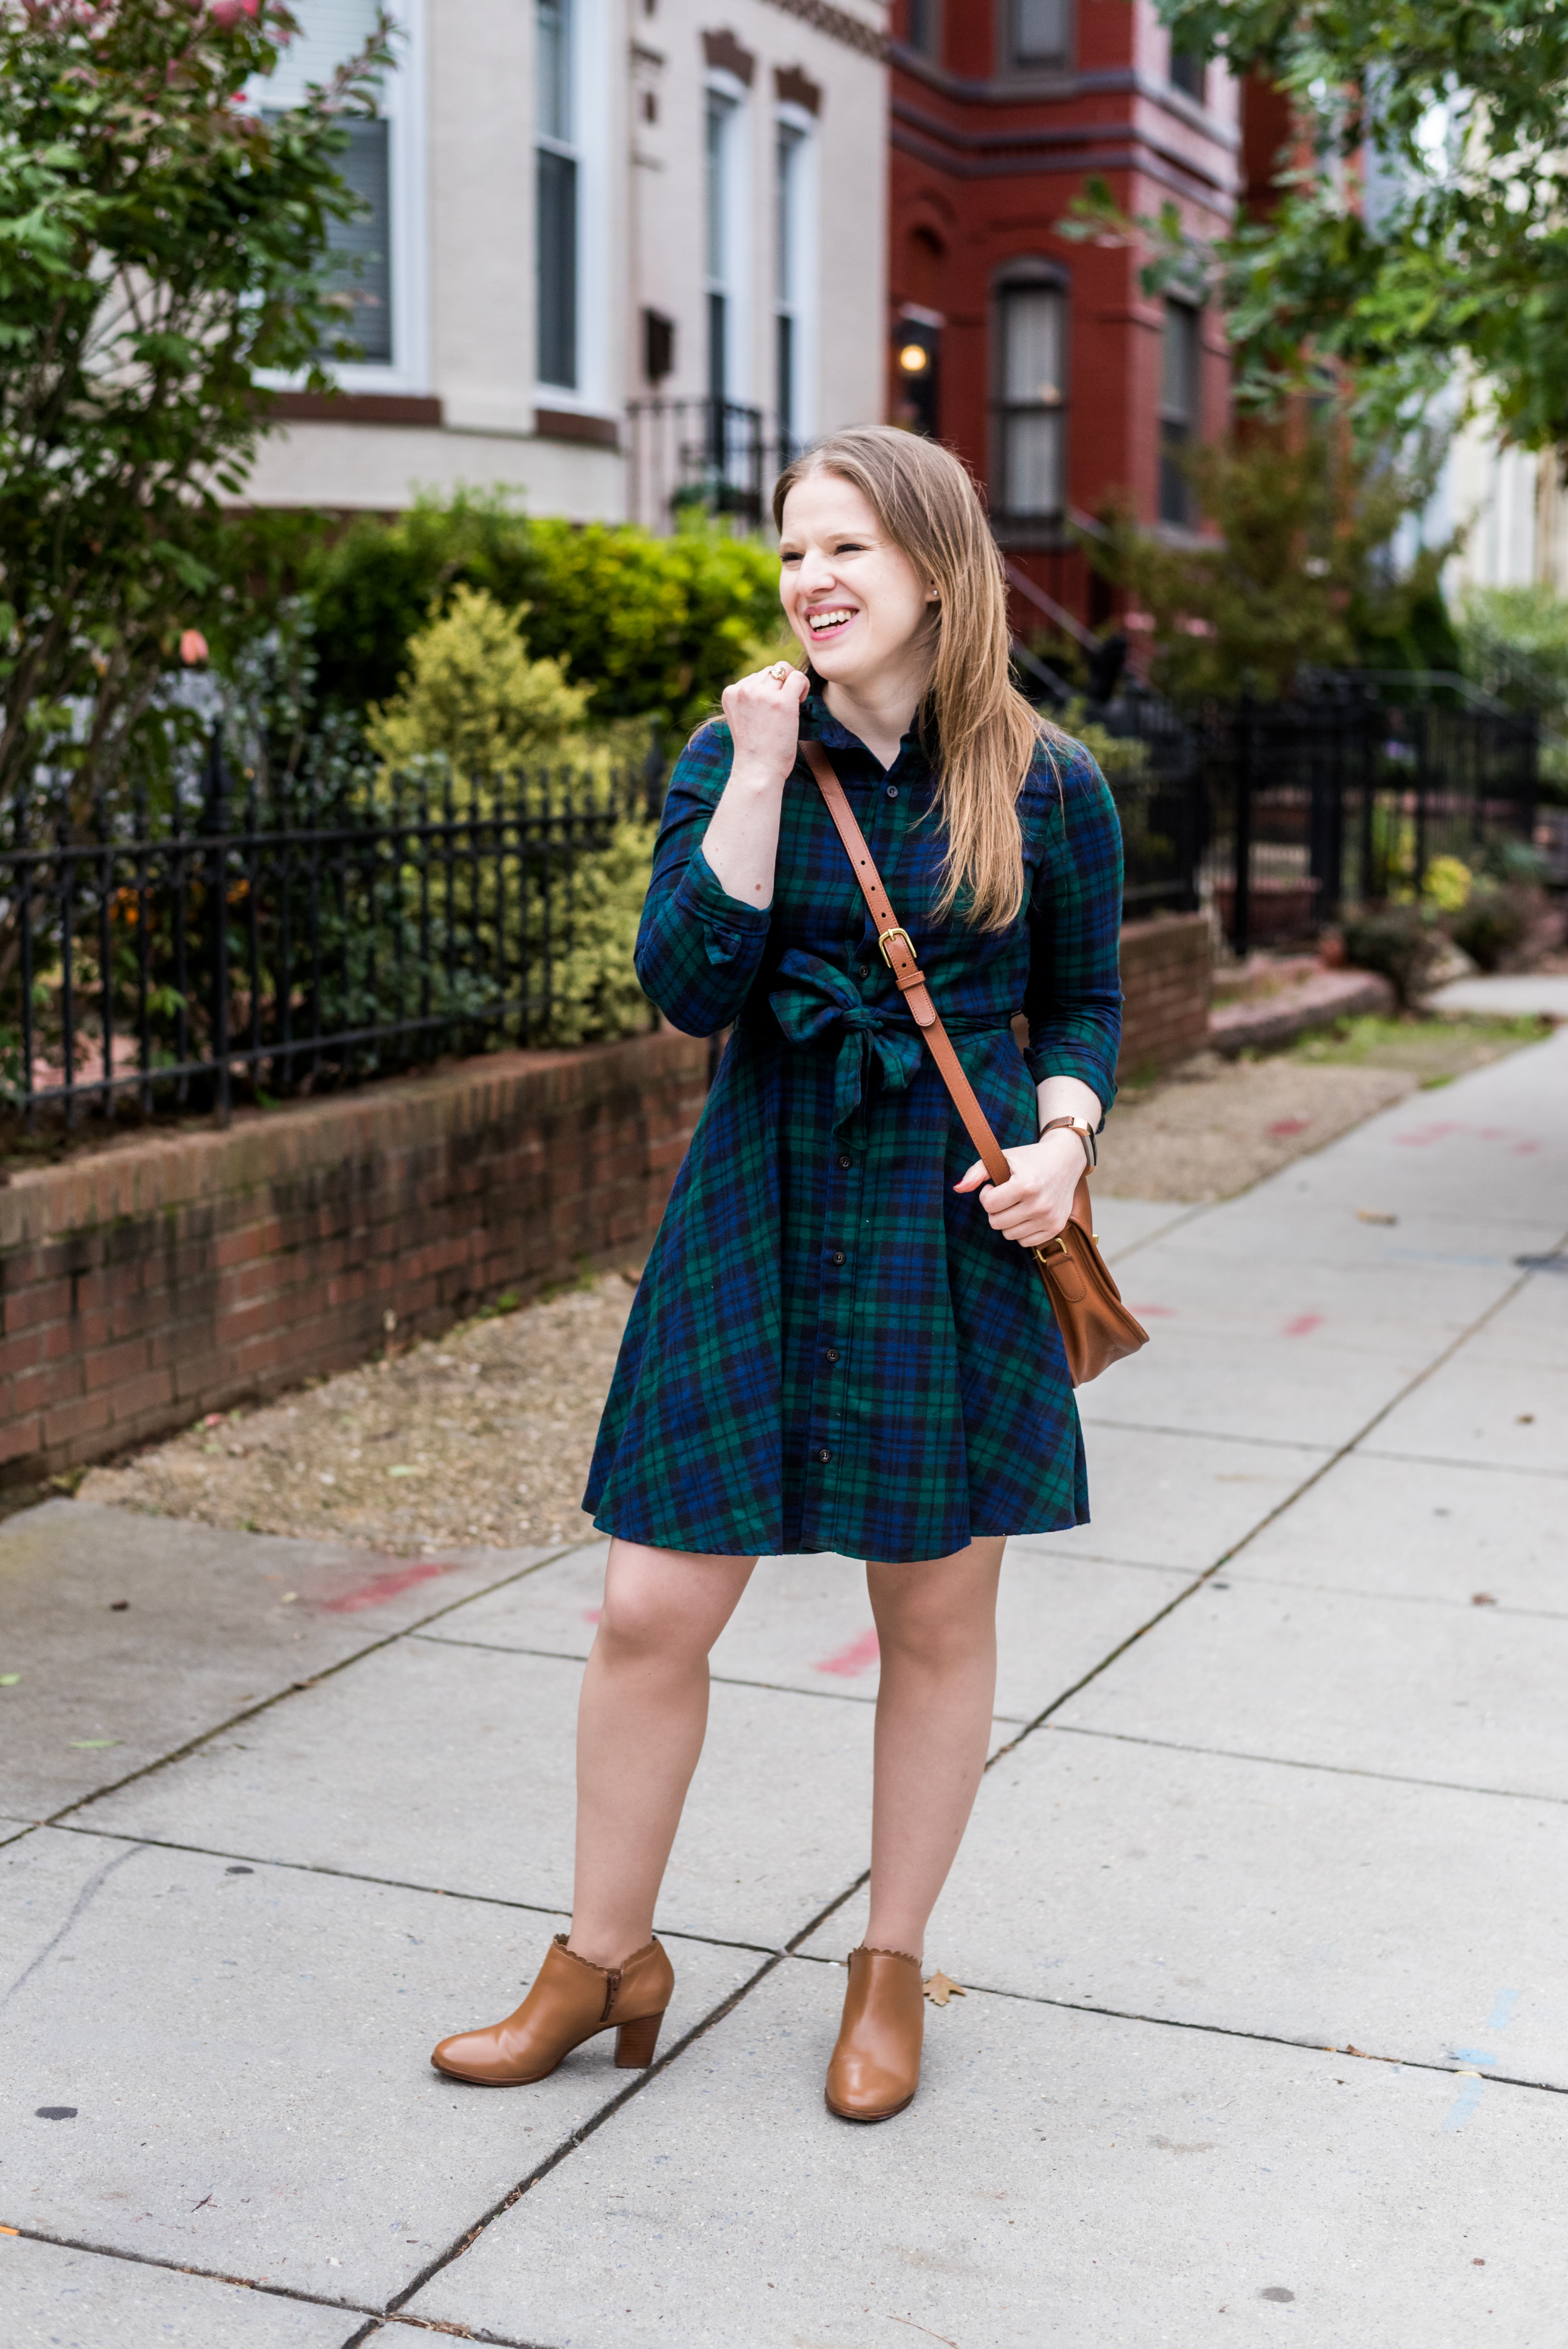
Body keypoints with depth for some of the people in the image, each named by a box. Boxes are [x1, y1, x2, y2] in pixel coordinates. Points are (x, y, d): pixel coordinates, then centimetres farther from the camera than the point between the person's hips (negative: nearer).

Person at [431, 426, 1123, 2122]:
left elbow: (1083, 999, 10)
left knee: (938, 1616, 10)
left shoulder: (1046, 788, -1)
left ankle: (891, 1971, 30)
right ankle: (607, 1959, 23)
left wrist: (1063, 1135, -8)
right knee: (651, 1612, 2)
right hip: (761, 1214, 1)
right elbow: (689, 984, -11)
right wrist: (761, 776, -15)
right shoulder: (737, 753, 1)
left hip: (956, 1229, -1)